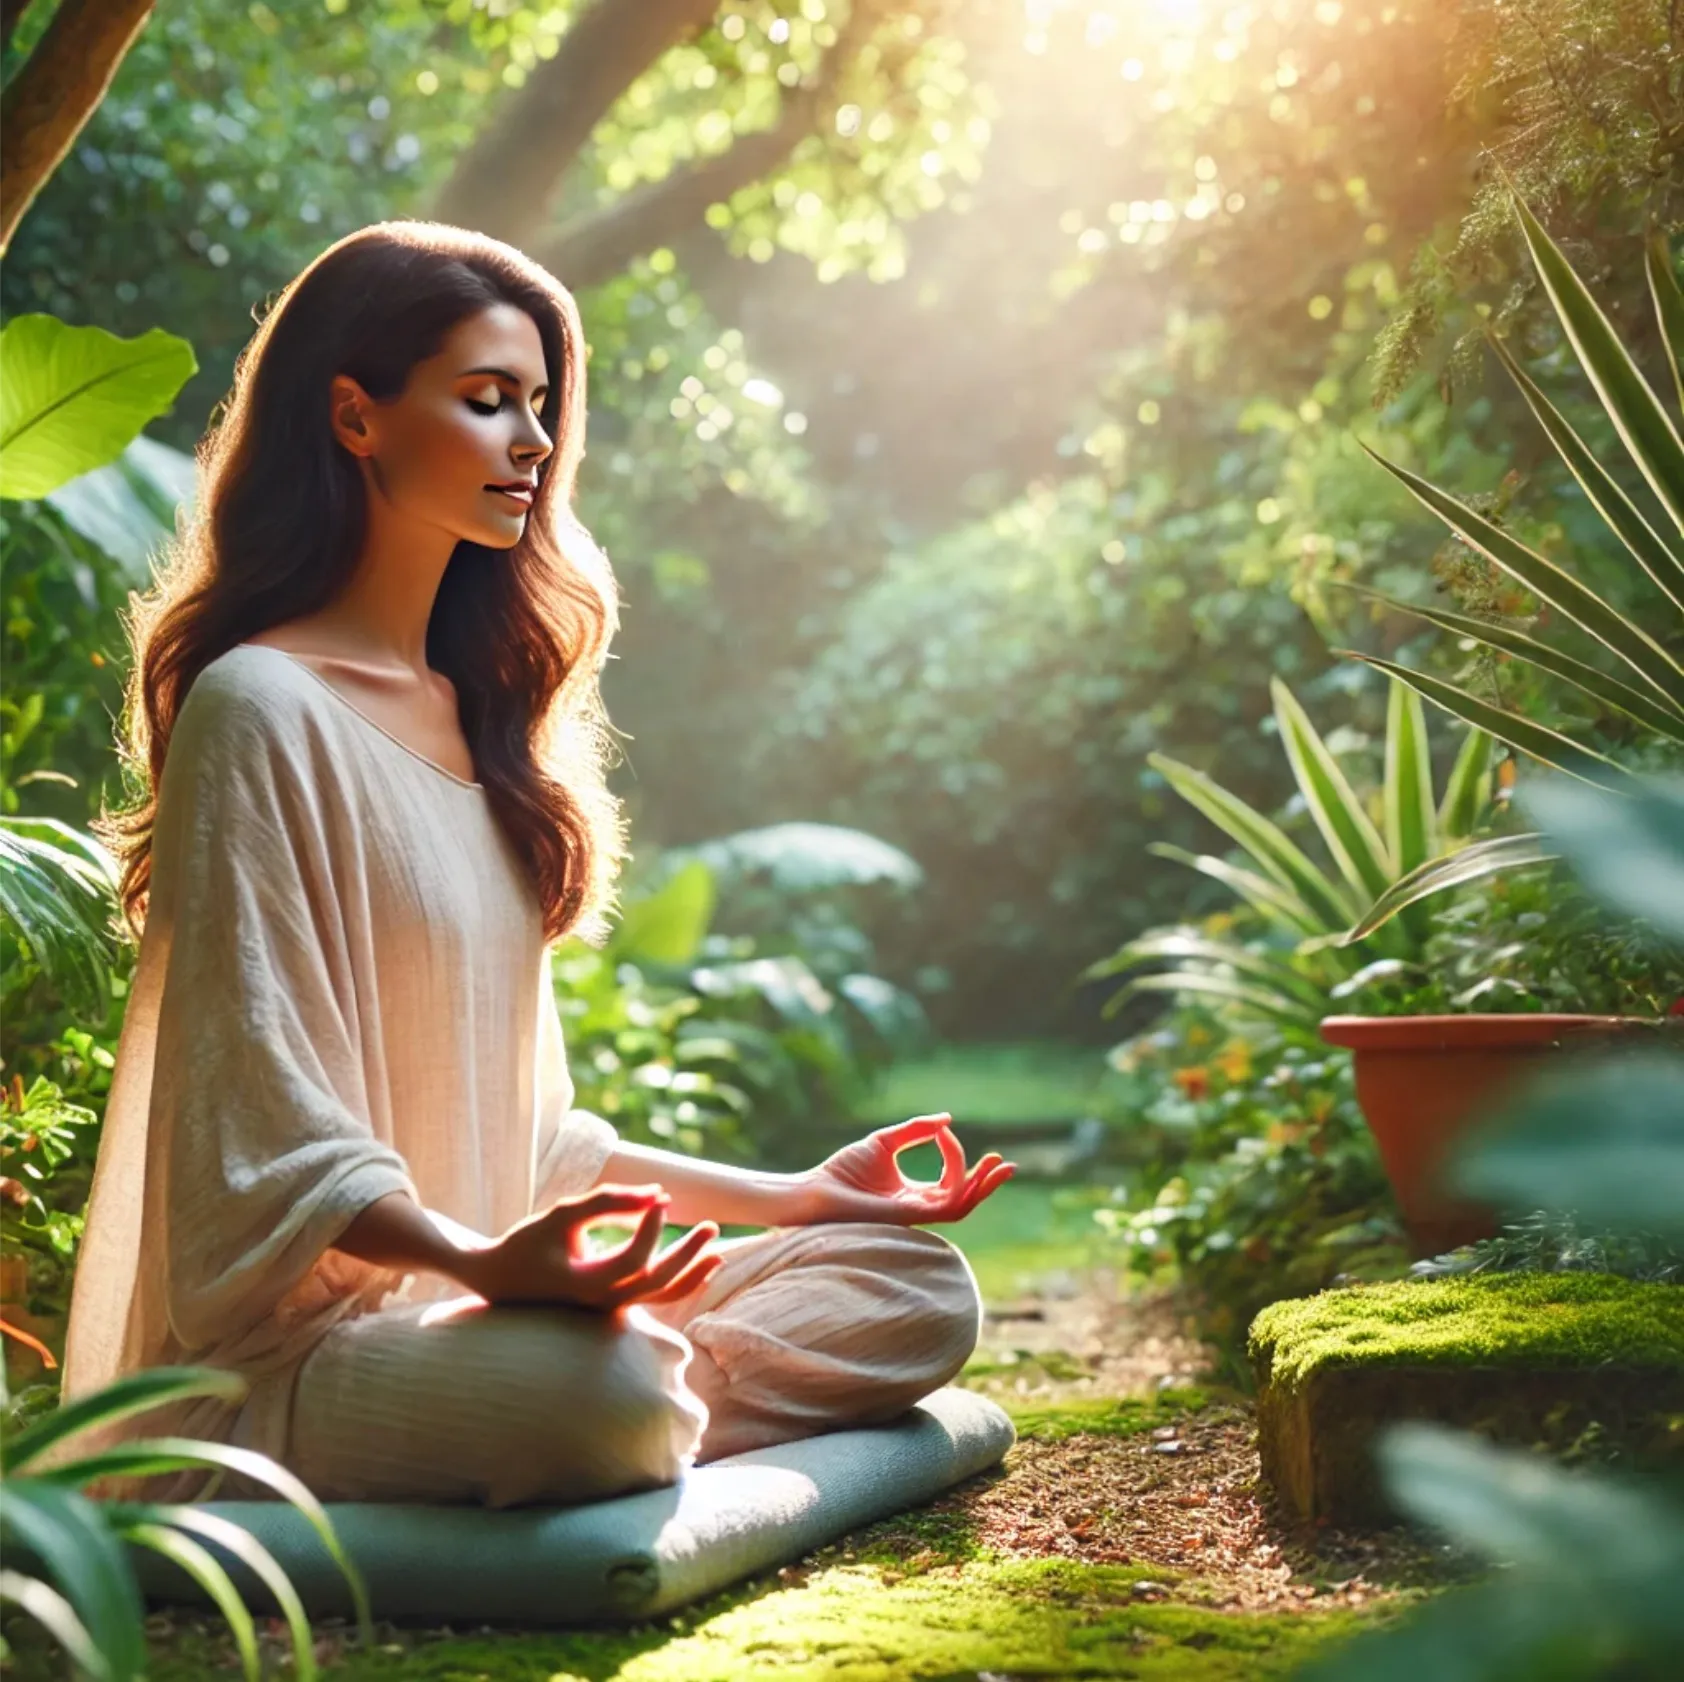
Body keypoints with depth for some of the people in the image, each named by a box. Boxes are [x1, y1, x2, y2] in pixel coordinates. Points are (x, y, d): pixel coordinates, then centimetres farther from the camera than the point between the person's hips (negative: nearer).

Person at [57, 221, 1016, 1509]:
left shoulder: (473, 706, 17)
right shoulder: (260, 711, -10)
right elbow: (266, 1138, -16)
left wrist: (784, 1198, 13)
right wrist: (482, 1263, -32)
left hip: (465, 1303, 8)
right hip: (288, 1352, -8)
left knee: (920, 1294, -5)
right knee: (606, 1389, -38)